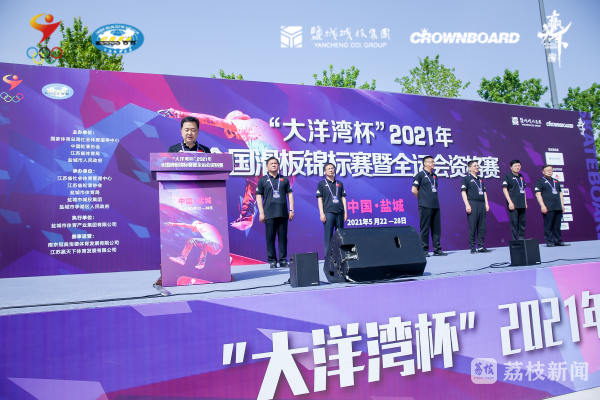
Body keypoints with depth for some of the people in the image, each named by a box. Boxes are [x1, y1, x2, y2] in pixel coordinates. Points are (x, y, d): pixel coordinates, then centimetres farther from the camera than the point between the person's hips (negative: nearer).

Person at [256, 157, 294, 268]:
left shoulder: (284, 179, 13)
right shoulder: (262, 180, 7)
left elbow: (289, 194, 14)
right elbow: (259, 196, 4)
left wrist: (291, 210, 6)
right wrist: (261, 212, -4)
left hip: (283, 213, 2)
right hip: (269, 214, -2)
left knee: (283, 237, 4)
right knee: (270, 238, 0)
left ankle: (283, 260, 11)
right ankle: (272, 260, 7)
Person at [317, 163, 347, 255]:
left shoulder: (339, 184, 15)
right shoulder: (321, 184, 6)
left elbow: (343, 198, 14)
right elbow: (319, 199, 2)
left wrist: (345, 212, 7)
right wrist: (321, 213, -7)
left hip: (339, 212, 3)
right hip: (328, 212, -3)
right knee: (328, 236, -3)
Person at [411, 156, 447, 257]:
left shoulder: (434, 176, 17)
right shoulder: (420, 175, -3)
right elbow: (414, 190, -7)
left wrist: (434, 199, 13)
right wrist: (422, 199, 1)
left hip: (435, 206, 7)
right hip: (425, 206, -7)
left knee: (436, 228, 8)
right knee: (425, 228, -2)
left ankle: (437, 249, 14)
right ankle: (424, 250, 5)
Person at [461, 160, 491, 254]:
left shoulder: (480, 180, 21)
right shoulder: (466, 178, 2)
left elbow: (484, 192, 23)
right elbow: (463, 192, -5)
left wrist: (486, 203, 13)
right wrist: (467, 204, -14)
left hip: (482, 204, 6)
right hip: (472, 204, -6)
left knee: (482, 226, 5)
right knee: (472, 227, -5)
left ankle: (481, 246, 12)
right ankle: (473, 247, 0)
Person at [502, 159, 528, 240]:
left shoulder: (521, 177, 18)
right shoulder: (507, 176, -2)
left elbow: (523, 190, 23)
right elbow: (504, 189, -8)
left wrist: (525, 202, 17)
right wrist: (510, 202, -14)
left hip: (522, 205, 6)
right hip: (513, 204, -6)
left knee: (522, 222, 8)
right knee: (514, 222, -5)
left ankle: (522, 239, 16)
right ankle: (515, 241, -1)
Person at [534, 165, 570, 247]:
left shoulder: (556, 181, 21)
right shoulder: (540, 182, 0)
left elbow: (560, 193, 23)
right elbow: (538, 194, -8)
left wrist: (562, 205, 15)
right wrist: (542, 206, -15)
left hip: (558, 208, 6)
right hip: (548, 208, -6)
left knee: (557, 226, 9)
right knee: (548, 226, -4)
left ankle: (558, 241, 16)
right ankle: (549, 242, 1)